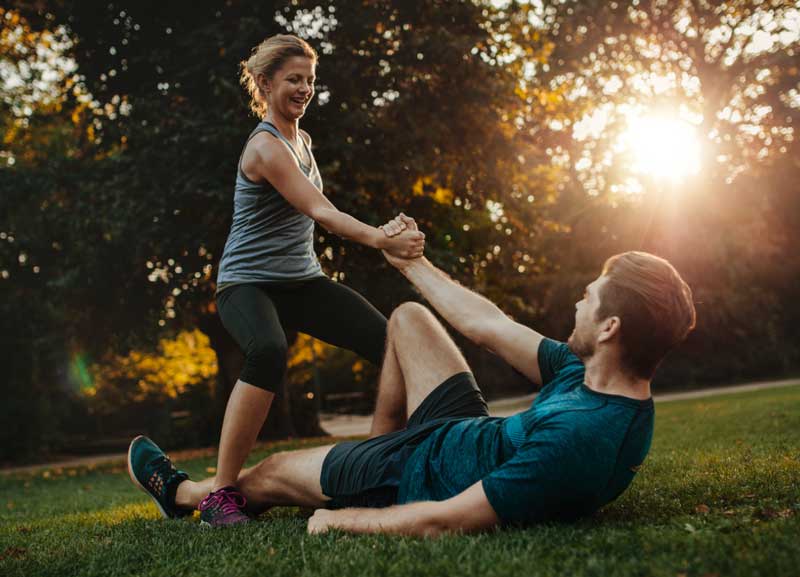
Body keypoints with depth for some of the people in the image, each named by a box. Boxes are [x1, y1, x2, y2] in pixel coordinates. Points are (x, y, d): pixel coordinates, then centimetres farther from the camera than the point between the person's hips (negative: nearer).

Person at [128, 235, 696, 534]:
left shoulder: (574, 441, -41)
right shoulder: (590, 372, -16)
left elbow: (442, 522, -36)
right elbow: (489, 328, -3)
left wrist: (341, 520, -21)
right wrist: (412, 262, 8)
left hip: (425, 473, -7)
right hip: (473, 434, 7)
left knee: (270, 472, 15)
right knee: (408, 317, 18)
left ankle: (180, 492, 48)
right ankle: (380, 444, 37)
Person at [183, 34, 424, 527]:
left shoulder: (302, 140, 13)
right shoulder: (265, 146, -15)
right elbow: (320, 210, -27)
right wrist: (381, 239, -39)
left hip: (302, 281, 9)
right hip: (249, 282, -8)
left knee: (391, 342, -6)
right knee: (269, 352, -39)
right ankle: (221, 493, -31)